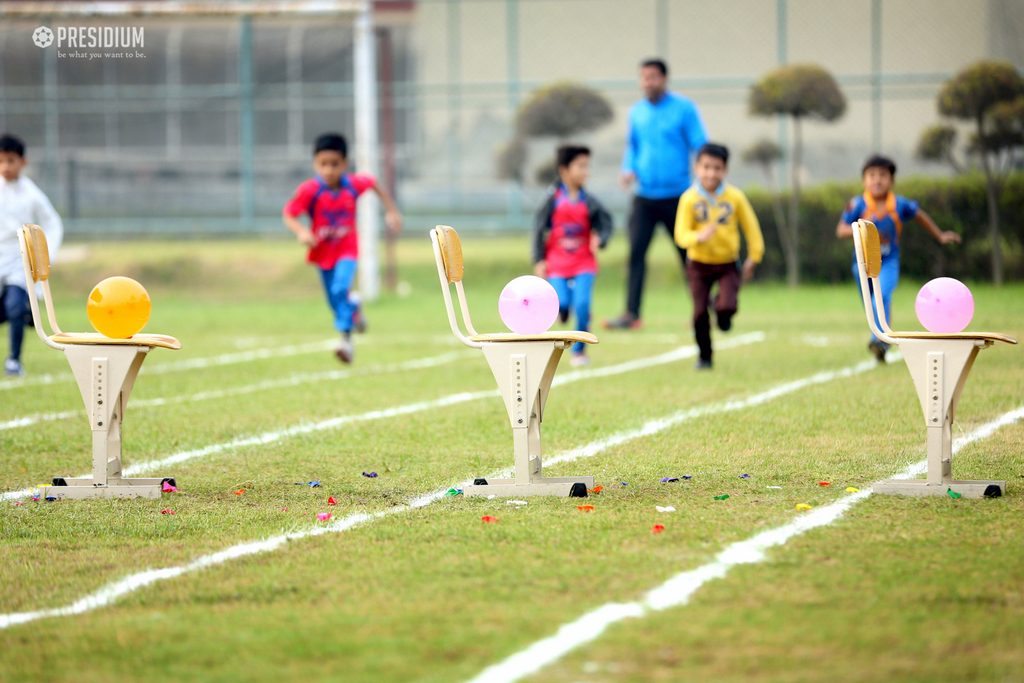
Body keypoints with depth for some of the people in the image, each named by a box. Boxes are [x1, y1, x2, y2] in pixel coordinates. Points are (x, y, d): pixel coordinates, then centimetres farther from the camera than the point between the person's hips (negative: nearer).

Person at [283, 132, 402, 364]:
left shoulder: (354, 184, -16)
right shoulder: (310, 190, -24)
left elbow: (374, 184, 6)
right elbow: (288, 215, -22)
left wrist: (391, 210, 8)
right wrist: (301, 231, -41)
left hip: (347, 249, -1)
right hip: (323, 250, 1)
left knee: (340, 289, -24)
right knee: (335, 300, 13)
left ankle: (346, 338, -19)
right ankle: (352, 305, 49)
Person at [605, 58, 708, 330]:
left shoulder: (684, 108, -4)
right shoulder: (637, 112, 9)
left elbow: (700, 146, -4)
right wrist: (628, 169, 1)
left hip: (676, 195, -3)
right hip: (644, 195, 3)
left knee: (688, 254, 6)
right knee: (636, 251, -10)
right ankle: (632, 313, -10)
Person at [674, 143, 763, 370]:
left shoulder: (735, 197, -9)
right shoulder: (689, 199, -11)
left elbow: (751, 227, 2)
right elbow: (681, 234, -14)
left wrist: (753, 257, 1)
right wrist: (699, 237, -35)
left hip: (727, 264, 0)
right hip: (699, 264, 0)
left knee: (727, 307, -20)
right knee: (700, 313, -5)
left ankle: (720, 304, 18)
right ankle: (704, 357, 16)